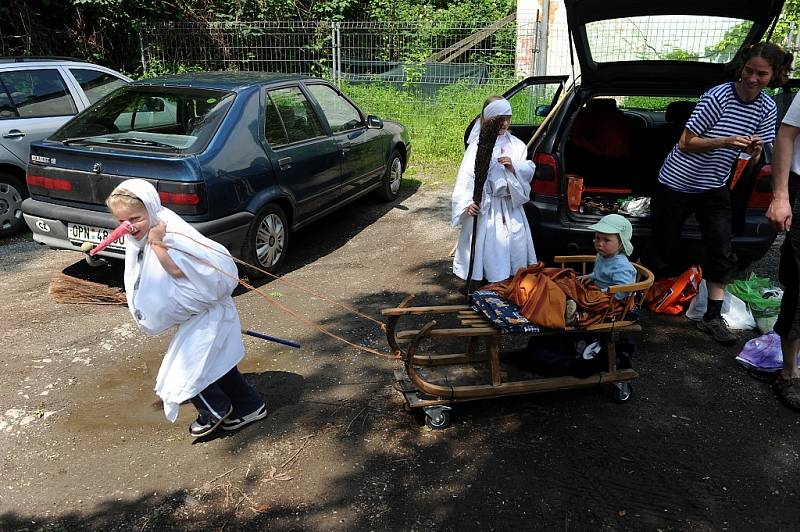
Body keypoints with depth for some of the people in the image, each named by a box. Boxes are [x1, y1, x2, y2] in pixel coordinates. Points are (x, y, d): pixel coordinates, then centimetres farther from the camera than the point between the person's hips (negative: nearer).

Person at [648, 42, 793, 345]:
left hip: (714, 187, 5)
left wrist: (755, 150, -18)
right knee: (662, 249, 3)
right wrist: (725, 142, -28)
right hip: (677, 183, -5)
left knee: (722, 252, -2)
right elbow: (685, 143, -15)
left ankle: (712, 318, 7)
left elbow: (753, 162, 5)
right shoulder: (718, 96, -17)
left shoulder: (767, 109, 0)